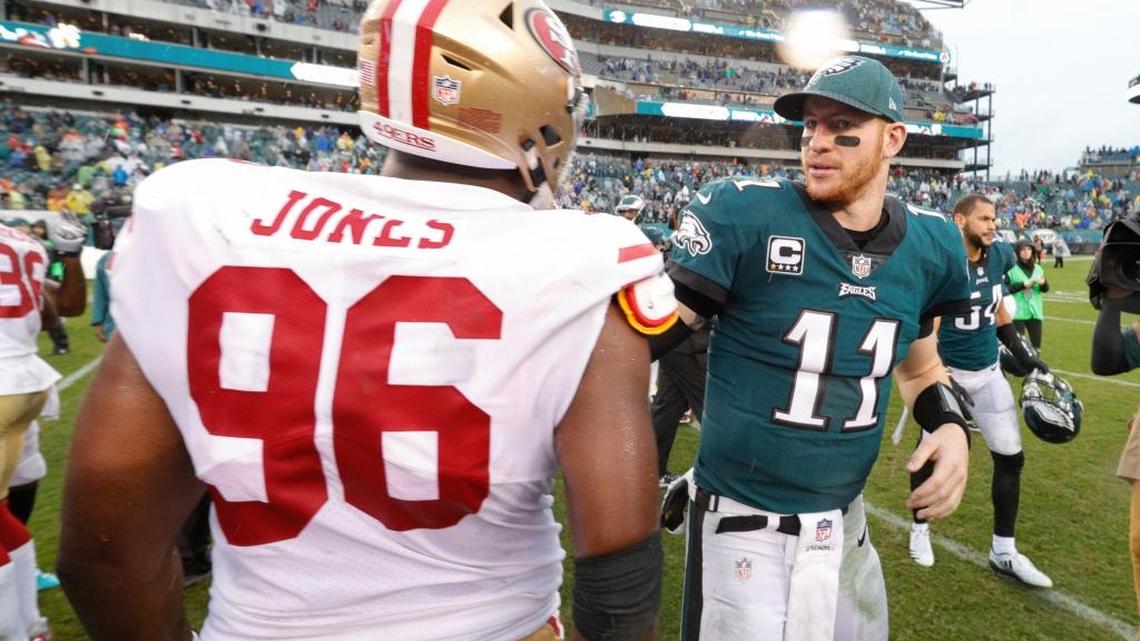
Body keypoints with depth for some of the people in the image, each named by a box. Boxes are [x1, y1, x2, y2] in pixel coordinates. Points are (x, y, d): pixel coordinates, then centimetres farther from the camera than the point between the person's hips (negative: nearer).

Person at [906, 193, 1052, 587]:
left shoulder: (996, 259, 2)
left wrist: (1023, 355, 17)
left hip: (988, 373, 6)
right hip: (947, 371, -6)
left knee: (1011, 457, 7)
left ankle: (1004, 552, 21)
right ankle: (920, 527, 33)